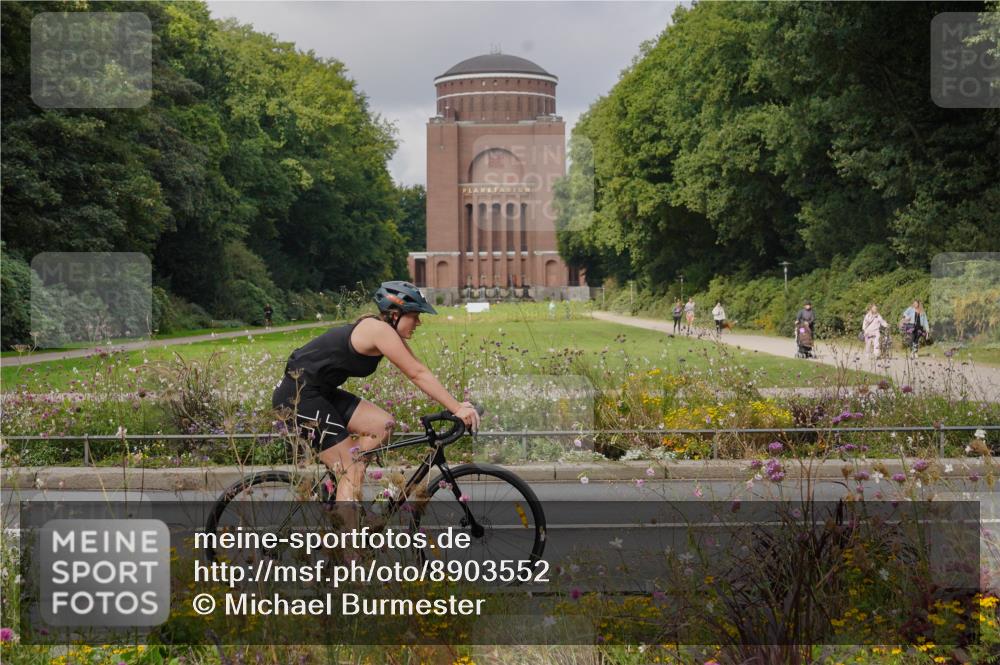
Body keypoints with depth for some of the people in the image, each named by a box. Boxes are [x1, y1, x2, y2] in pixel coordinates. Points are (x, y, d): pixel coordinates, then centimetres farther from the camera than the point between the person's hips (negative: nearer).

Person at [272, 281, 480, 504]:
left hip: (320, 393, 9)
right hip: (298, 395, -9)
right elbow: (417, 374, -21)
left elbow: (418, 372, 8)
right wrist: (457, 409, -20)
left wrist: (456, 405, 0)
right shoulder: (379, 330, -19)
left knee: (383, 425, 2)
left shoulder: (391, 334, 9)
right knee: (353, 472, -9)